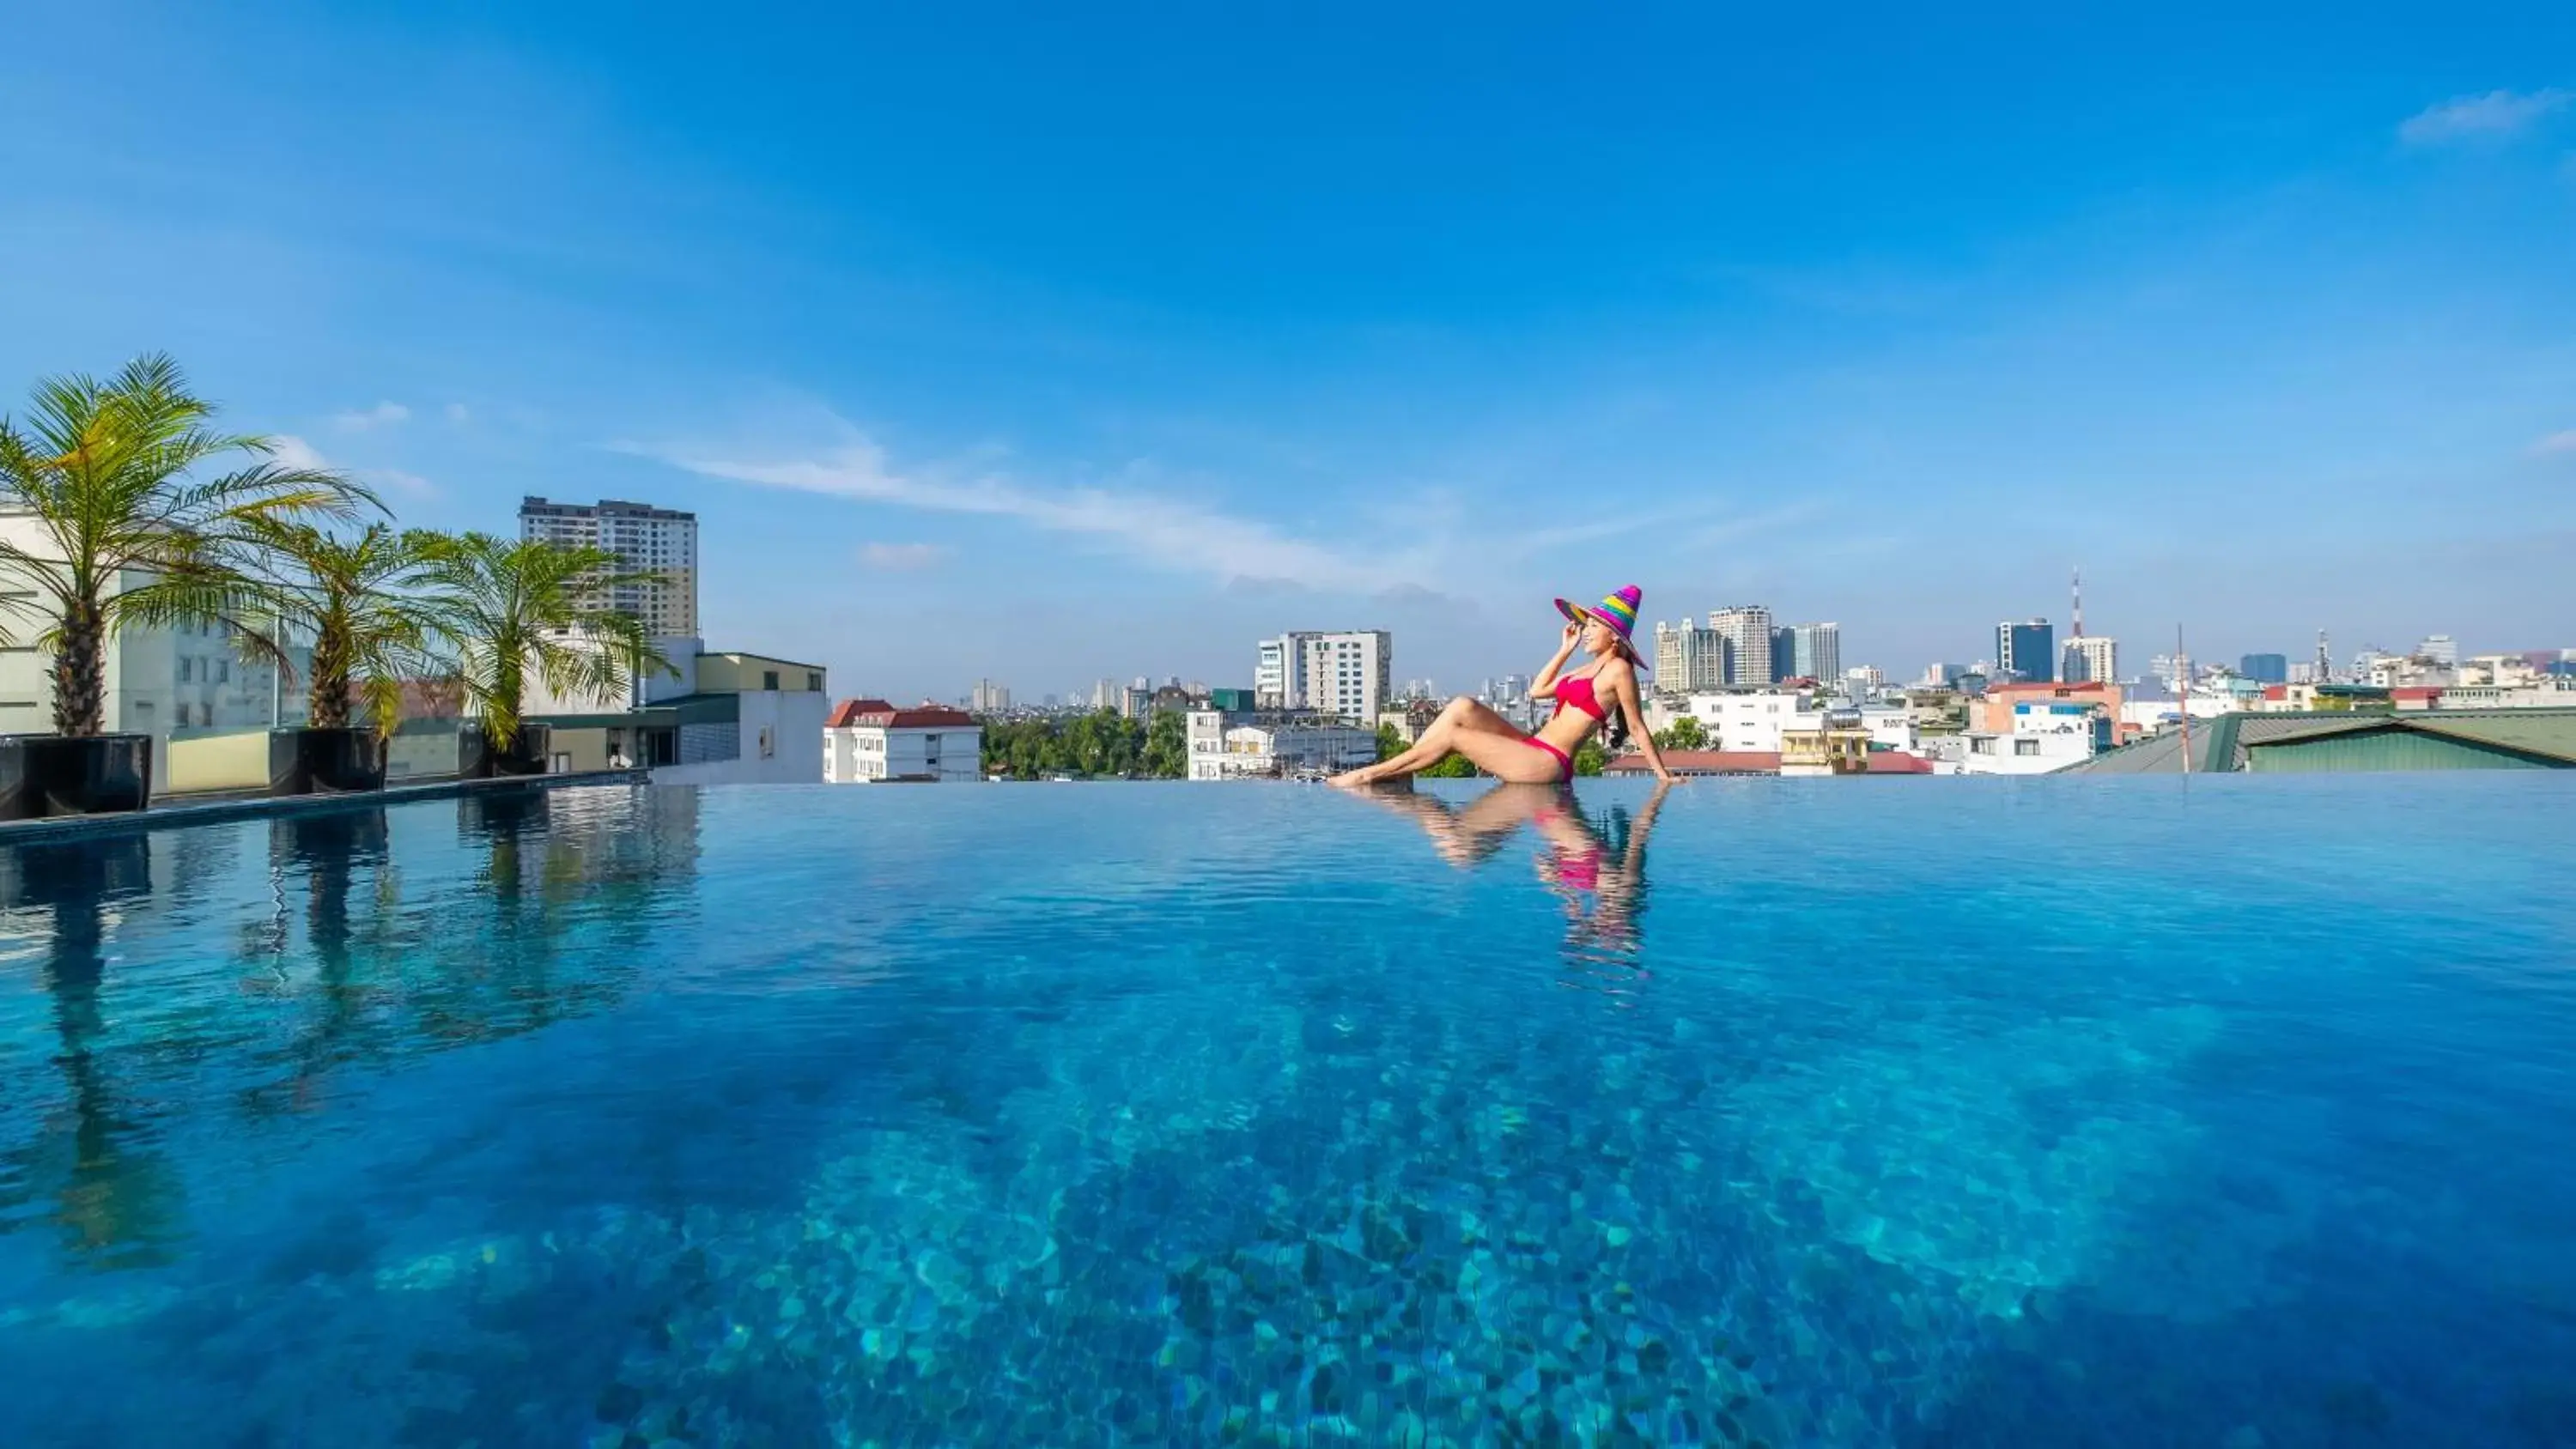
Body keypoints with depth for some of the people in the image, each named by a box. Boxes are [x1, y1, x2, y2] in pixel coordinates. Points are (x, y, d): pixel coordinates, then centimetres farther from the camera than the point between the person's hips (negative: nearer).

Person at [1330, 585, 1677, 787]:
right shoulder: (1590, 670, 22)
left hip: (1549, 763, -9)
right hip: (1533, 749, 9)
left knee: (1452, 734, -14)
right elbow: (1537, 690, 26)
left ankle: (1371, 774, -7)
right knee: (1463, 707, -5)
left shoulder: (1619, 669, -4)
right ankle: (1397, 772, -8)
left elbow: (1638, 728, -4)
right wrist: (1565, 649, 23)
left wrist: (1664, 776, -5)